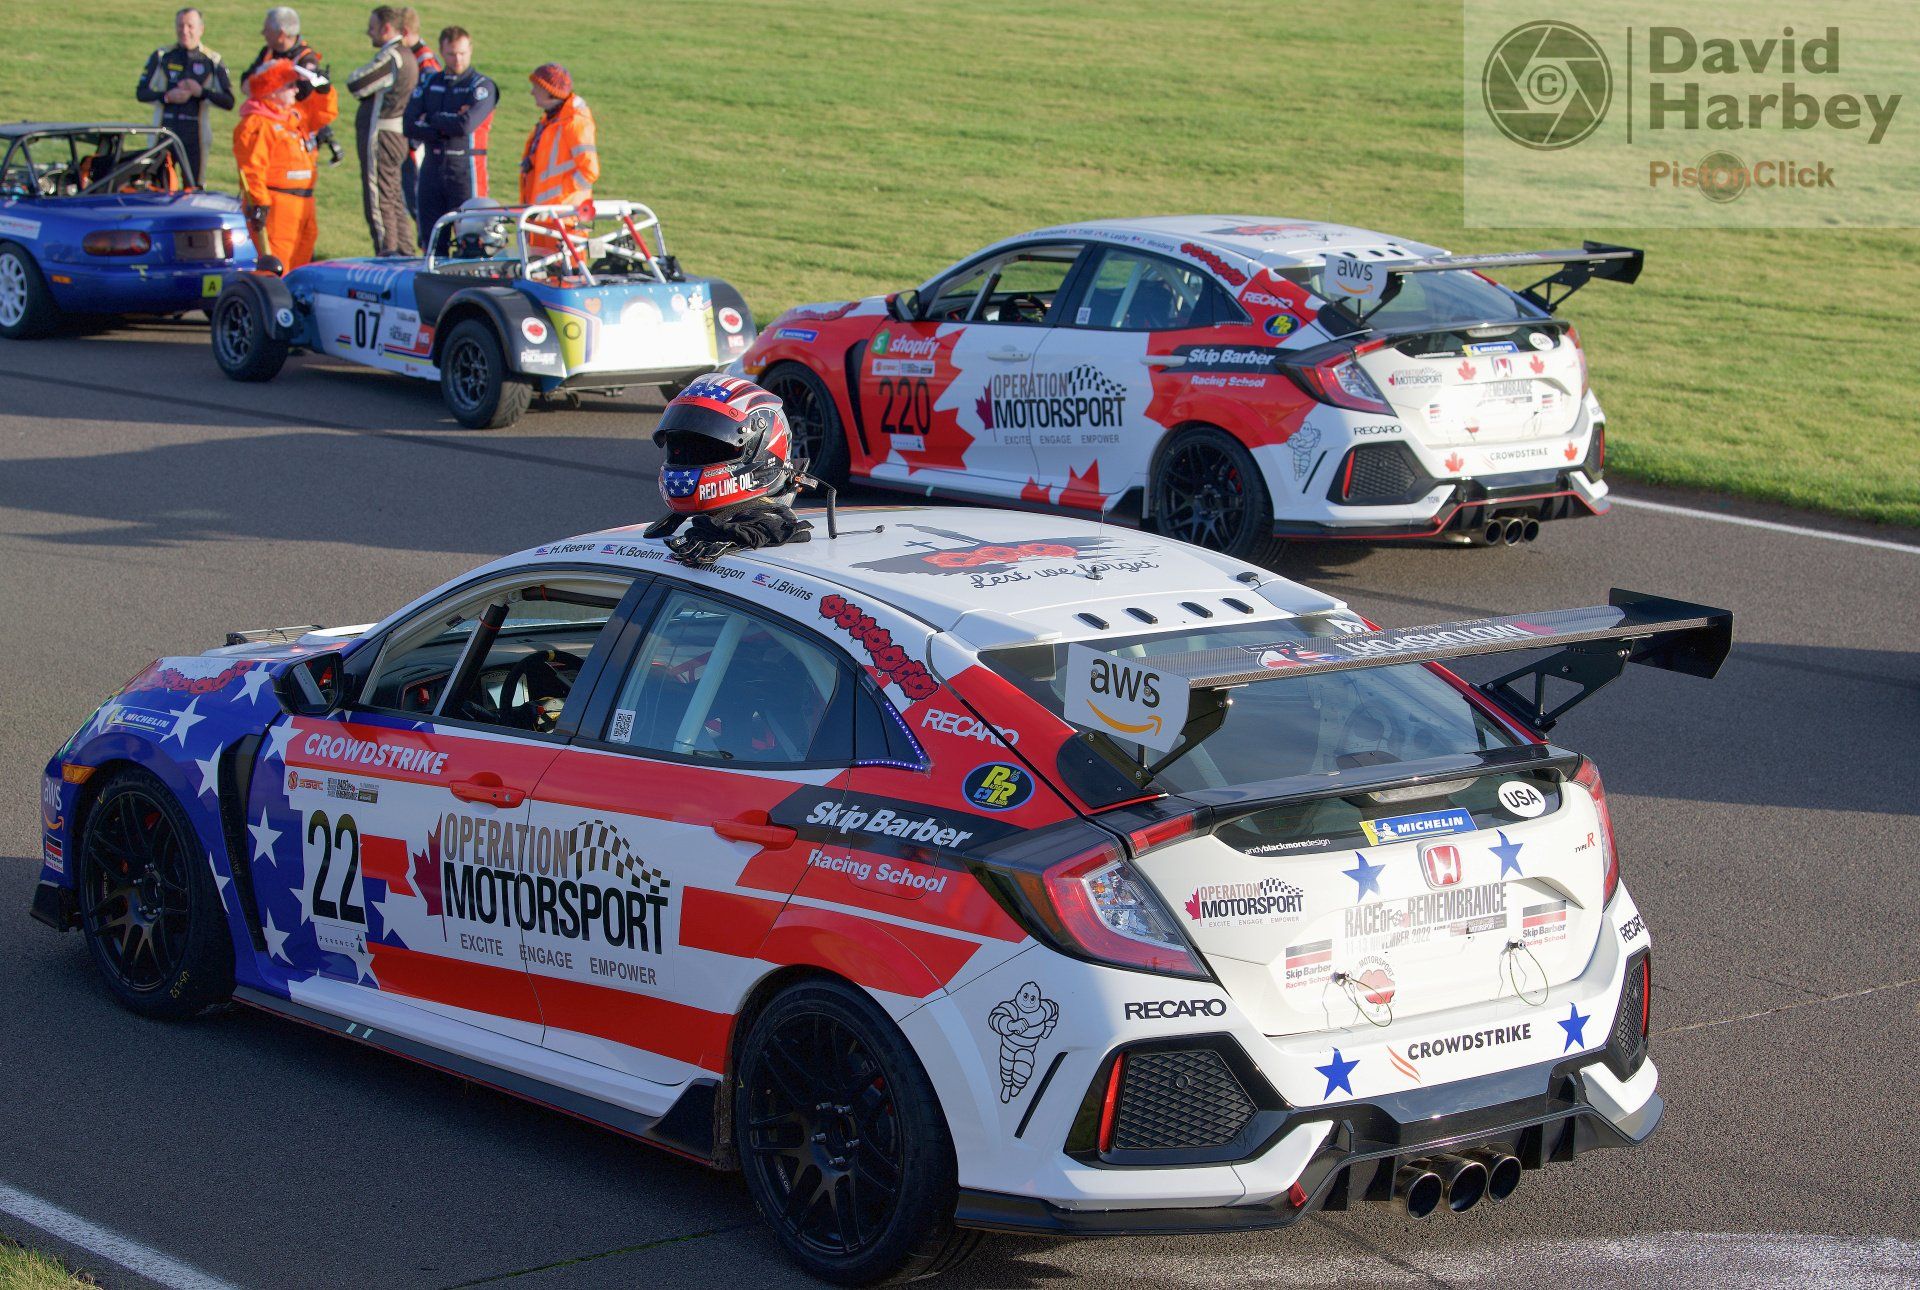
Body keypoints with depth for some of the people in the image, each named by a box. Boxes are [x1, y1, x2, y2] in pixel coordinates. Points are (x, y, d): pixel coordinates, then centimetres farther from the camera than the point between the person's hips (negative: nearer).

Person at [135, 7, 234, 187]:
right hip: (164, 130, 0)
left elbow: (228, 102, 1)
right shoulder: (161, 57, 6)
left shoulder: (213, 61, 4)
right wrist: (167, 96, -11)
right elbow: (141, 93, 5)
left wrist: (201, 92, -13)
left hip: (196, 135, 0)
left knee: (194, 189, 1)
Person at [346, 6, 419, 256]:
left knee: (378, 200, -7)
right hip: (397, 136, 10)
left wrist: (358, 73, 3)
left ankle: (387, 252, -8)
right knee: (395, 200, 14)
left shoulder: (391, 57, -17)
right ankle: (404, 254, 18)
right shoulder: (406, 55, 14)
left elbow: (355, 84, -16)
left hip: (381, 137, -10)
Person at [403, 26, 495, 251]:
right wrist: (445, 128, -11)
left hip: (466, 170, -5)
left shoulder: (482, 86, -2)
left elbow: (466, 125, -18)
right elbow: (410, 126, 1)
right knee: (430, 239, 6)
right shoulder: (429, 83, 12)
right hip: (432, 168, 5)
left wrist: (431, 119, -4)